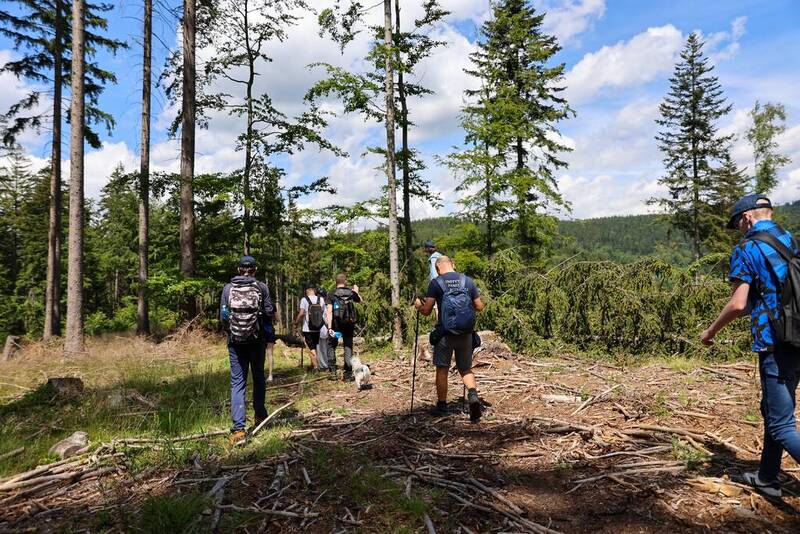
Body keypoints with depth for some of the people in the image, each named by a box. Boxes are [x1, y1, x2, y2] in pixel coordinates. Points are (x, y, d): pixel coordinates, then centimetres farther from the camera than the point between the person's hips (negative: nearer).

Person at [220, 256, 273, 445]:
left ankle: (238, 429, -5)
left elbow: (222, 315, -1)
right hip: (257, 339, 0)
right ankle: (260, 415, 33)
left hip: (235, 341, 0)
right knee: (258, 377, 20)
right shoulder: (261, 287, -5)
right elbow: (269, 311, -7)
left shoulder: (228, 288, -2)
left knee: (237, 383, 3)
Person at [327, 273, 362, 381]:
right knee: (348, 348, 7)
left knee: (332, 346, 14)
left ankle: (333, 370, 7)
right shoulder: (351, 292, 2)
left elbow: (329, 312, -13)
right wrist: (356, 292, 42)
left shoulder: (332, 294, -6)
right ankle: (348, 374, 7)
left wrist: (329, 327, -15)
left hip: (336, 324, -2)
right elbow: (360, 301, 23)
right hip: (349, 324, 2)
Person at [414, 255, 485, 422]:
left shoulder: (436, 283, -5)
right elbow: (479, 307, 8)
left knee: (442, 369, 11)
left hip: (444, 333, -3)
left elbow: (426, 311, -6)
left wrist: (418, 305, 15)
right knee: (466, 368, 14)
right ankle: (473, 394, -10)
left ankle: (441, 406, 19)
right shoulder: (468, 281, 5)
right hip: (465, 333, 3)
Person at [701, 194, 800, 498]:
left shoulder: (746, 249, -10)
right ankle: (767, 478, 33)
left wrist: (710, 332, 0)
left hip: (775, 345, -8)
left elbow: (738, 304, -15)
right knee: (773, 412, 20)